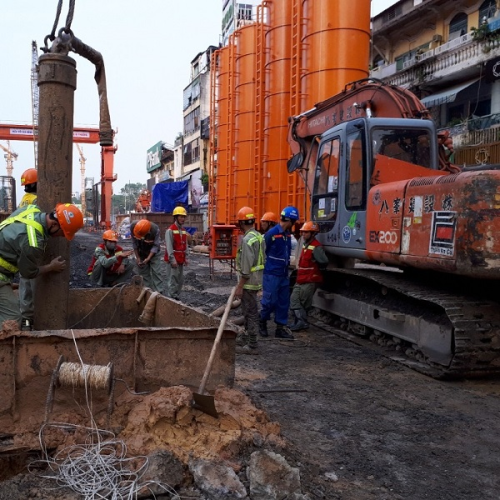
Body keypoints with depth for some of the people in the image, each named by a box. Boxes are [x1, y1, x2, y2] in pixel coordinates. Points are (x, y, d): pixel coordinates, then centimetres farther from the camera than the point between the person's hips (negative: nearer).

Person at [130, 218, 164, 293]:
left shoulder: (155, 230, -34)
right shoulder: (133, 226, -26)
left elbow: (155, 246, -22)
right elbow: (134, 243, -13)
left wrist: (148, 258, -29)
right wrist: (137, 257, -11)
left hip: (153, 253, -2)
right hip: (141, 253, 3)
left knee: (156, 272, -9)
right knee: (144, 273, 2)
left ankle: (158, 292, -7)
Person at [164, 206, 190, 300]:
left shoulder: (184, 230, 12)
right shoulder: (170, 230, -12)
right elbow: (169, 246, -16)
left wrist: (185, 258, 11)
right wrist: (172, 260, -20)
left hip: (181, 259, 8)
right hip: (173, 259, -8)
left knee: (180, 280, 13)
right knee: (172, 280, -7)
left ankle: (177, 297, 23)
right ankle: (171, 299, -2)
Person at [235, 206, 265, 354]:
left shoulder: (247, 239, -20)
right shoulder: (259, 236, 10)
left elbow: (246, 266, -22)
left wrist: (240, 286, -17)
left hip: (249, 281, -10)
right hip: (257, 279, 10)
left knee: (251, 312, -4)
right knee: (248, 310, 21)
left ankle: (252, 346, 2)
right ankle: (246, 338, 34)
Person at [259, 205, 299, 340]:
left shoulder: (288, 234, 10)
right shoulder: (271, 233, -14)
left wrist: (286, 266, 13)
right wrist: (265, 267, -5)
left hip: (284, 274, 8)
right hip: (271, 274, -8)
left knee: (284, 302, 9)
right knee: (270, 301, -3)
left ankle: (280, 328, 18)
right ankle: (262, 322, 20)